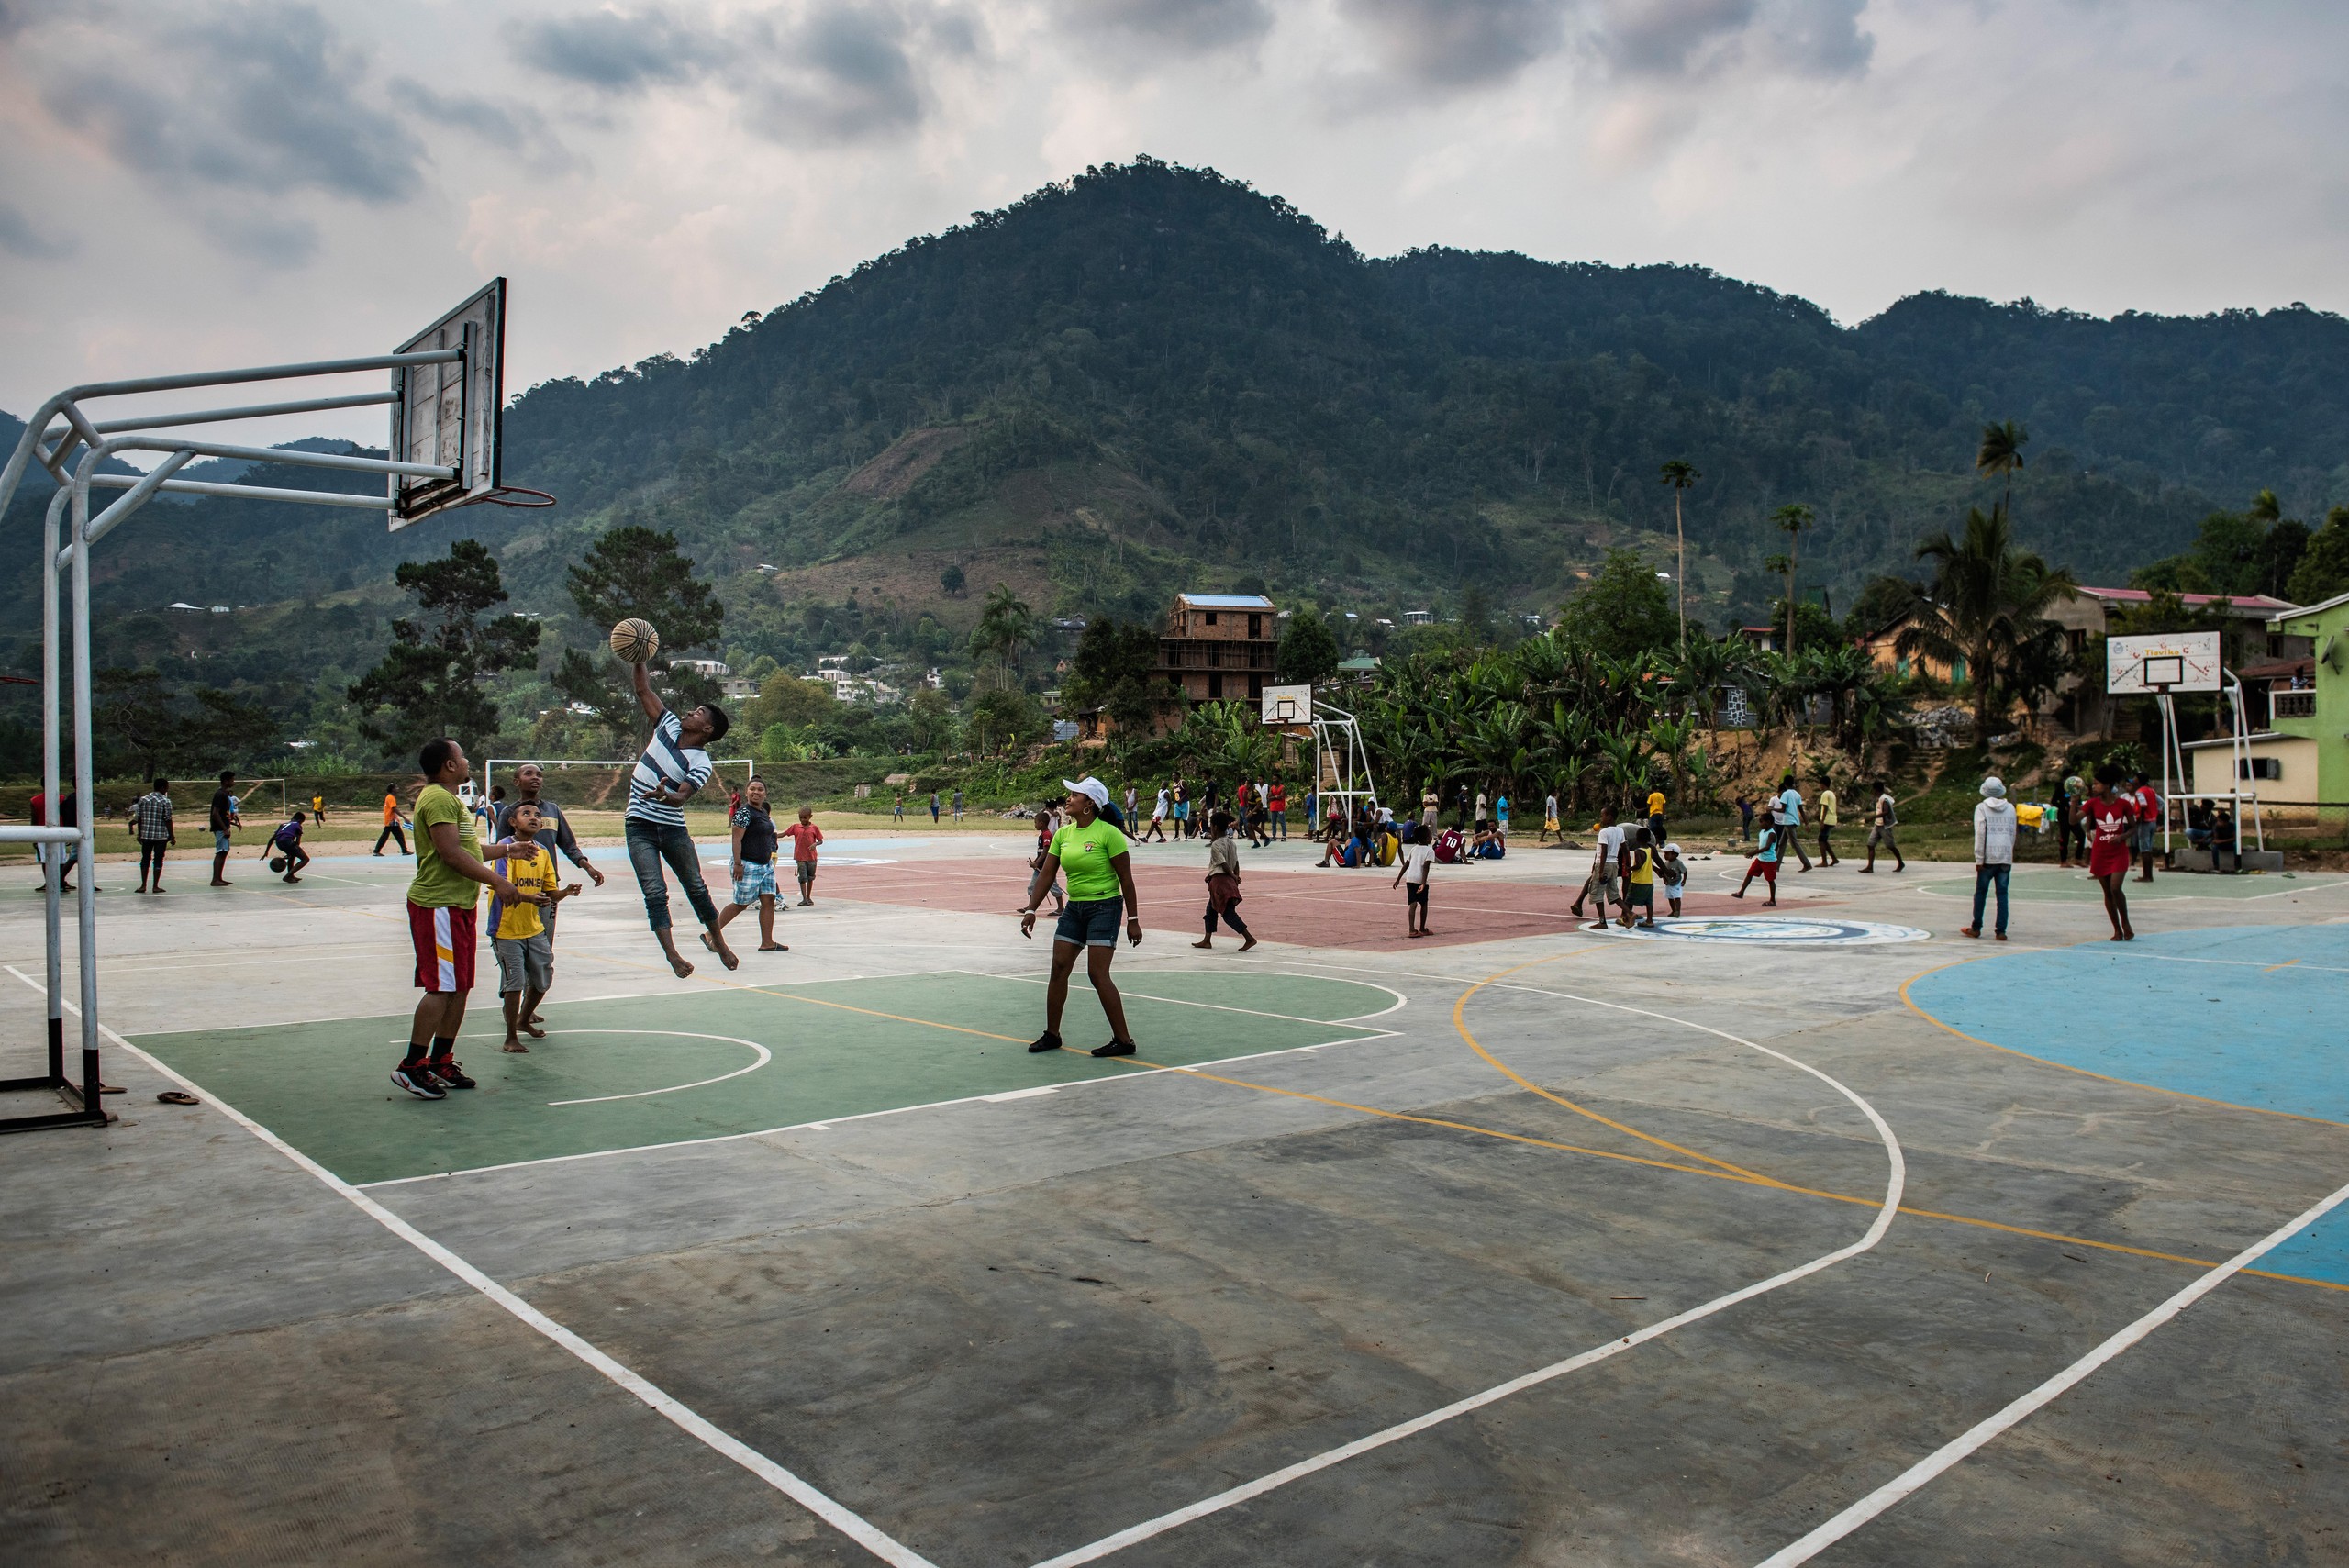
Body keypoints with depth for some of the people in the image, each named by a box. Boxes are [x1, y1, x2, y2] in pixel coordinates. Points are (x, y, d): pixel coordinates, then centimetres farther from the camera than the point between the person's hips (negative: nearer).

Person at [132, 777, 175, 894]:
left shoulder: (143, 800, 5)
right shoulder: (166, 801, -7)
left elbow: (138, 818, 6)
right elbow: (168, 820, -9)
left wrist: (139, 833, 15)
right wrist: (172, 836, -4)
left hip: (146, 835, 3)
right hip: (161, 836, -3)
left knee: (145, 859, 12)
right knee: (158, 860, 2)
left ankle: (143, 885, 10)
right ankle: (156, 886, 3)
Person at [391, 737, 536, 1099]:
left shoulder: (448, 798, 21)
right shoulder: (438, 799, -14)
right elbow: (451, 854, -22)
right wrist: (496, 881, -19)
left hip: (458, 905, 11)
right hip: (439, 905, -11)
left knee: (460, 987, 11)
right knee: (441, 986, -11)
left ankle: (441, 1063, 18)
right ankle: (411, 1067, -6)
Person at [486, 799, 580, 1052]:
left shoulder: (543, 852, 7)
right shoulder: (506, 848, -13)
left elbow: (550, 893, 10)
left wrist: (565, 892, -11)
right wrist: (529, 898, -42)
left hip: (534, 929, 7)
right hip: (506, 929, -7)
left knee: (543, 980, 13)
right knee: (515, 982, -9)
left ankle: (524, 1020, 38)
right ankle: (511, 1038, 5)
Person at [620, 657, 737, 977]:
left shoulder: (702, 764, -10)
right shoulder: (669, 725, 2)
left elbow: (681, 796, -24)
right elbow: (644, 691, 7)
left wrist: (665, 796, -45)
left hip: (673, 827, -2)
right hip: (639, 825, 2)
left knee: (696, 887, 8)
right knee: (655, 892, -9)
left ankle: (718, 941, 24)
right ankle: (672, 954, -13)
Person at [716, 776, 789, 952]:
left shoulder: (763, 813, 14)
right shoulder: (744, 812, -13)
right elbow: (737, 839, -18)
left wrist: (771, 860, 23)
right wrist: (738, 863, -24)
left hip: (766, 865, 9)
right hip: (748, 865, -9)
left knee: (768, 901, 2)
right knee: (741, 904, -1)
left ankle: (767, 942, 4)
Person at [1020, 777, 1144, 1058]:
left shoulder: (1108, 834, -14)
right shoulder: (1062, 835, 6)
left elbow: (1126, 879, -12)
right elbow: (1046, 874, 8)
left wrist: (1133, 920, -12)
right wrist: (1030, 911, 1)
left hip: (1104, 907, -7)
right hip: (1074, 908, 7)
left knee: (1097, 974, -11)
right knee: (1059, 968, 6)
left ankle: (1123, 1040, -2)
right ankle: (1052, 1034, 20)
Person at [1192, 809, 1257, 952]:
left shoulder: (1215, 845, -15)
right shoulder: (1232, 843, 10)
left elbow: (1224, 864, -18)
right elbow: (1236, 862, 11)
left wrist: (1233, 877, -8)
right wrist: (1236, 876, 12)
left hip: (1219, 880, -9)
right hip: (1229, 881, 9)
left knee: (1228, 913, -9)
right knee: (1211, 908, 21)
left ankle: (1249, 938, -16)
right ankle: (1207, 940, 27)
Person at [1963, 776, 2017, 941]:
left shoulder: (1982, 808, -3)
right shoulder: (2010, 808, 8)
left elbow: (1980, 834, -8)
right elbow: (2013, 833, 12)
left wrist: (1979, 859, -7)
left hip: (1988, 857, -3)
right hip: (2006, 857, 3)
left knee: (1981, 893, 8)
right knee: (2002, 894, 3)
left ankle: (1976, 928, 14)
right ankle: (2001, 931, 0)